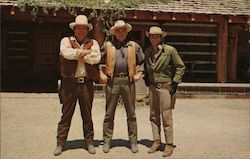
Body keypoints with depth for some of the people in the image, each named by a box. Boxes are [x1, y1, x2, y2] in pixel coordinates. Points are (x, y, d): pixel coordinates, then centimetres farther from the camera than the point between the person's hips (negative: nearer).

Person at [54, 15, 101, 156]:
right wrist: (84, 52, -9)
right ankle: (60, 143, 12)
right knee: (66, 114, 3)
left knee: (87, 114, 9)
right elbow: (66, 53, -14)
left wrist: (82, 57, -9)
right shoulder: (66, 40, 7)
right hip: (70, 82, -1)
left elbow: (97, 58, -7)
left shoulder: (93, 43, 10)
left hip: (86, 83, 1)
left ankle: (89, 142, 20)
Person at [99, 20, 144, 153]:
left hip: (128, 81, 1)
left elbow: (142, 61, 19)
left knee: (131, 114, 5)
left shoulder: (134, 46, 11)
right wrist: (101, 74, 2)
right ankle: (107, 141, 13)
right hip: (112, 81, -1)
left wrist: (138, 73, 6)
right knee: (109, 114, 4)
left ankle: (133, 141, 15)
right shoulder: (107, 45, 7)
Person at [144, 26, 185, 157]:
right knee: (154, 116, 10)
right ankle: (156, 141, 22)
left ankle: (169, 144, 7)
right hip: (152, 87, 5)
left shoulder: (170, 50, -8)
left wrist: (174, 84, -7)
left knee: (166, 117, -3)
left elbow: (180, 67, -3)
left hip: (165, 86, -5)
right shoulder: (147, 51, 7)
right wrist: (146, 80, 13)